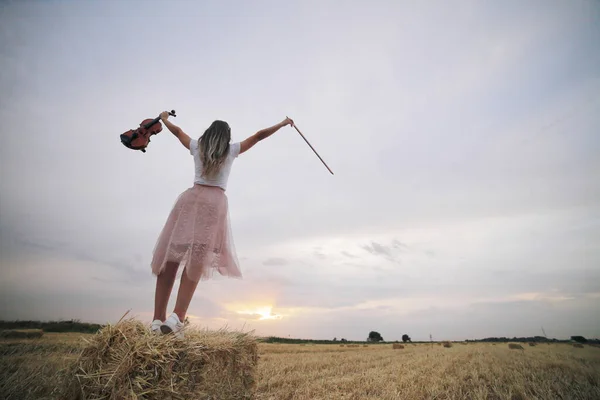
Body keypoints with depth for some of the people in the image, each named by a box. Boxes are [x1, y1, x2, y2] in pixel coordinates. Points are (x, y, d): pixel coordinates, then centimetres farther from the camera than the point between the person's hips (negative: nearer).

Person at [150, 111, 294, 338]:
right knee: (196, 261, -6)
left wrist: (164, 119, 56)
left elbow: (177, 131, 36)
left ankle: (158, 319, -3)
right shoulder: (232, 150, 13)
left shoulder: (196, 147, 18)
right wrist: (283, 123, 32)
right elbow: (259, 135, 19)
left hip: (191, 197, 3)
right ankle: (177, 317, -19)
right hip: (214, 202, -2)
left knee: (171, 256, 0)